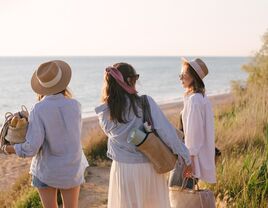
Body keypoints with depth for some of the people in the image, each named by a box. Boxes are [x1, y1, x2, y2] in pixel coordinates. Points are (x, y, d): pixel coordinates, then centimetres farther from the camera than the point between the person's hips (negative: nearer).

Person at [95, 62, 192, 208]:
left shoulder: (105, 113, -6)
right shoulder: (146, 102, -12)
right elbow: (165, 130, -14)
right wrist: (186, 158, -9)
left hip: (124, 168, 1)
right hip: (151, 166, -1)